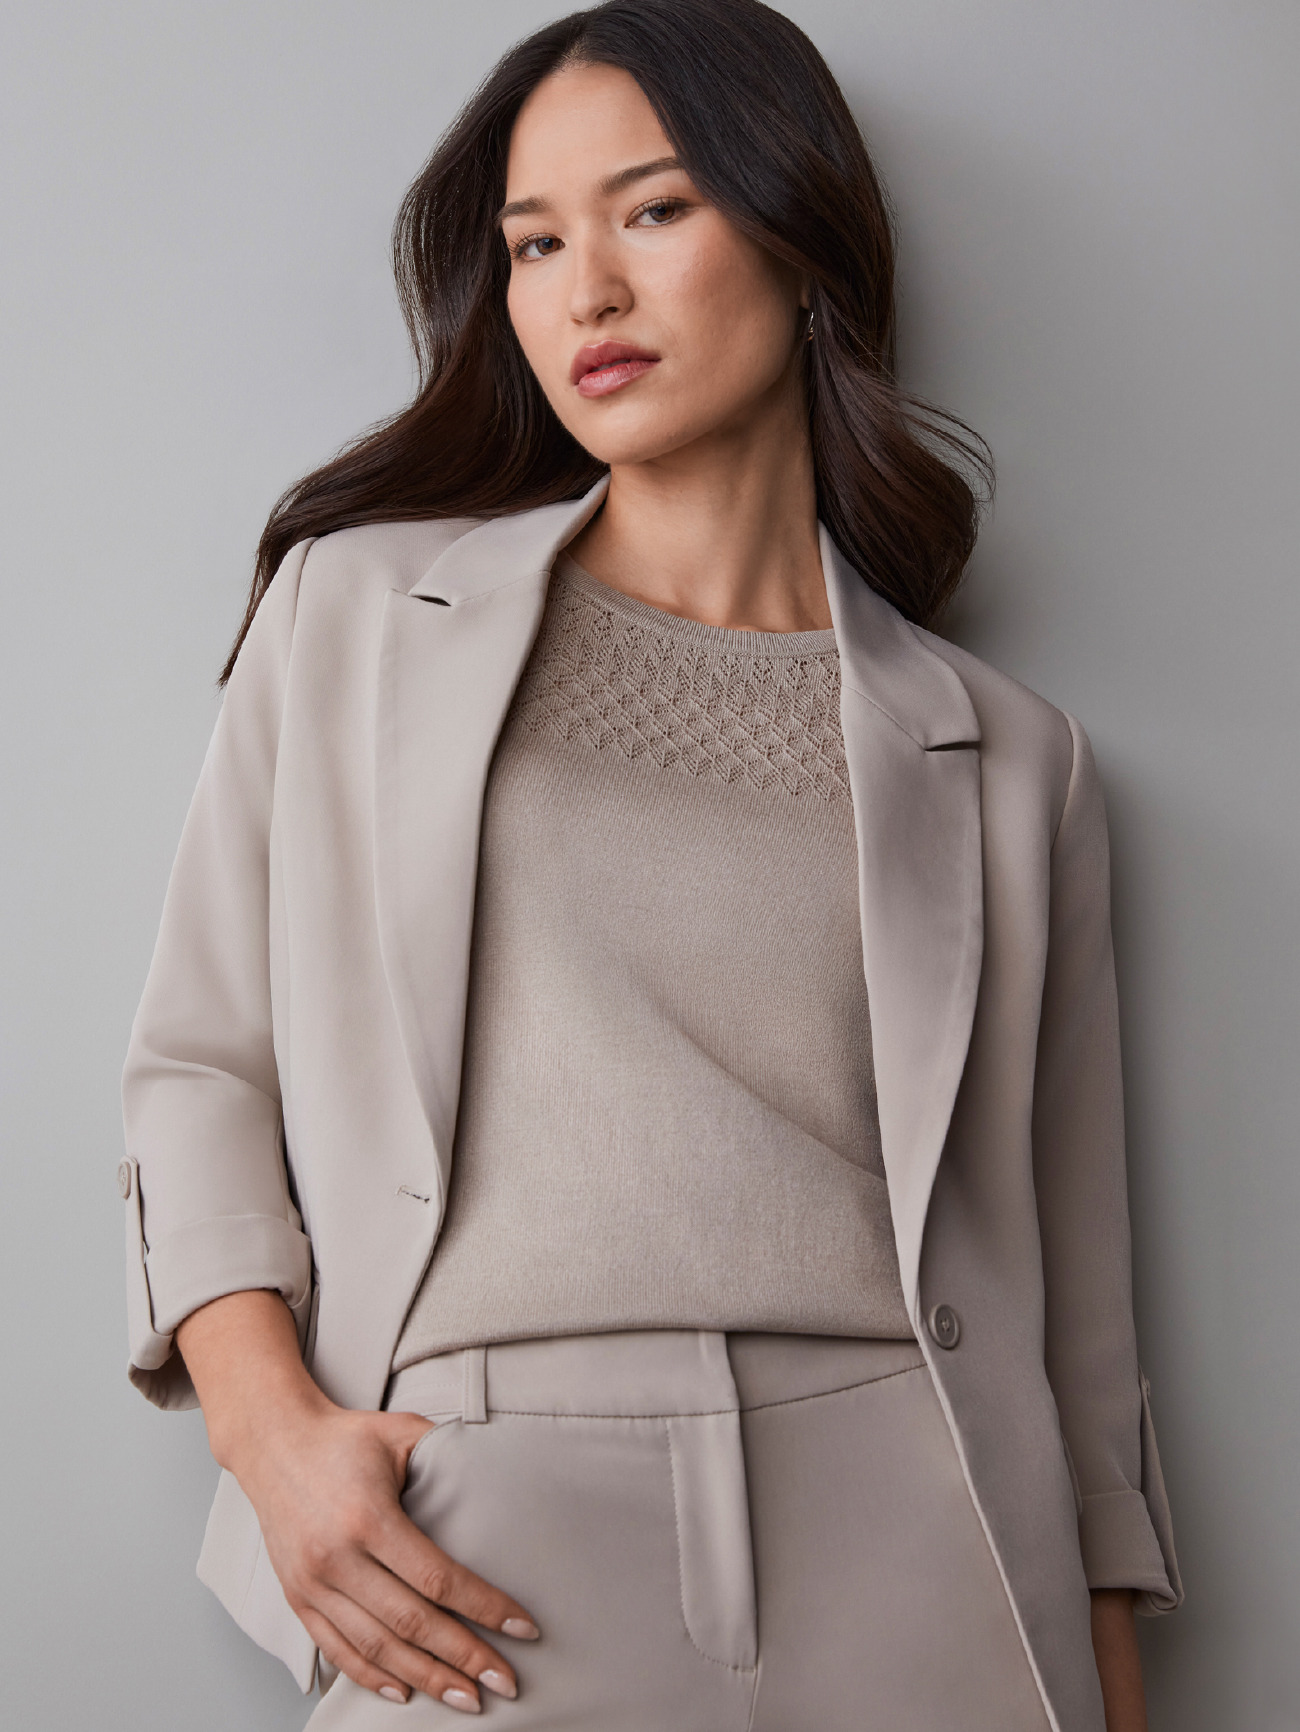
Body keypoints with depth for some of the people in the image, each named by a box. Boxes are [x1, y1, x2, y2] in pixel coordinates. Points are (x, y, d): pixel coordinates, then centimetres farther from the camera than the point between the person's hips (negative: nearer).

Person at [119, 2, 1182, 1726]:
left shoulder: (1003, 757, 7)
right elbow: (201, 1064, 7)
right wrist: (268, 1421, -9)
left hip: (918, 1574, 1)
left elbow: (1074, 1301, 8)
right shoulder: (354, 613, 8)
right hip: (486, 1579, 0)